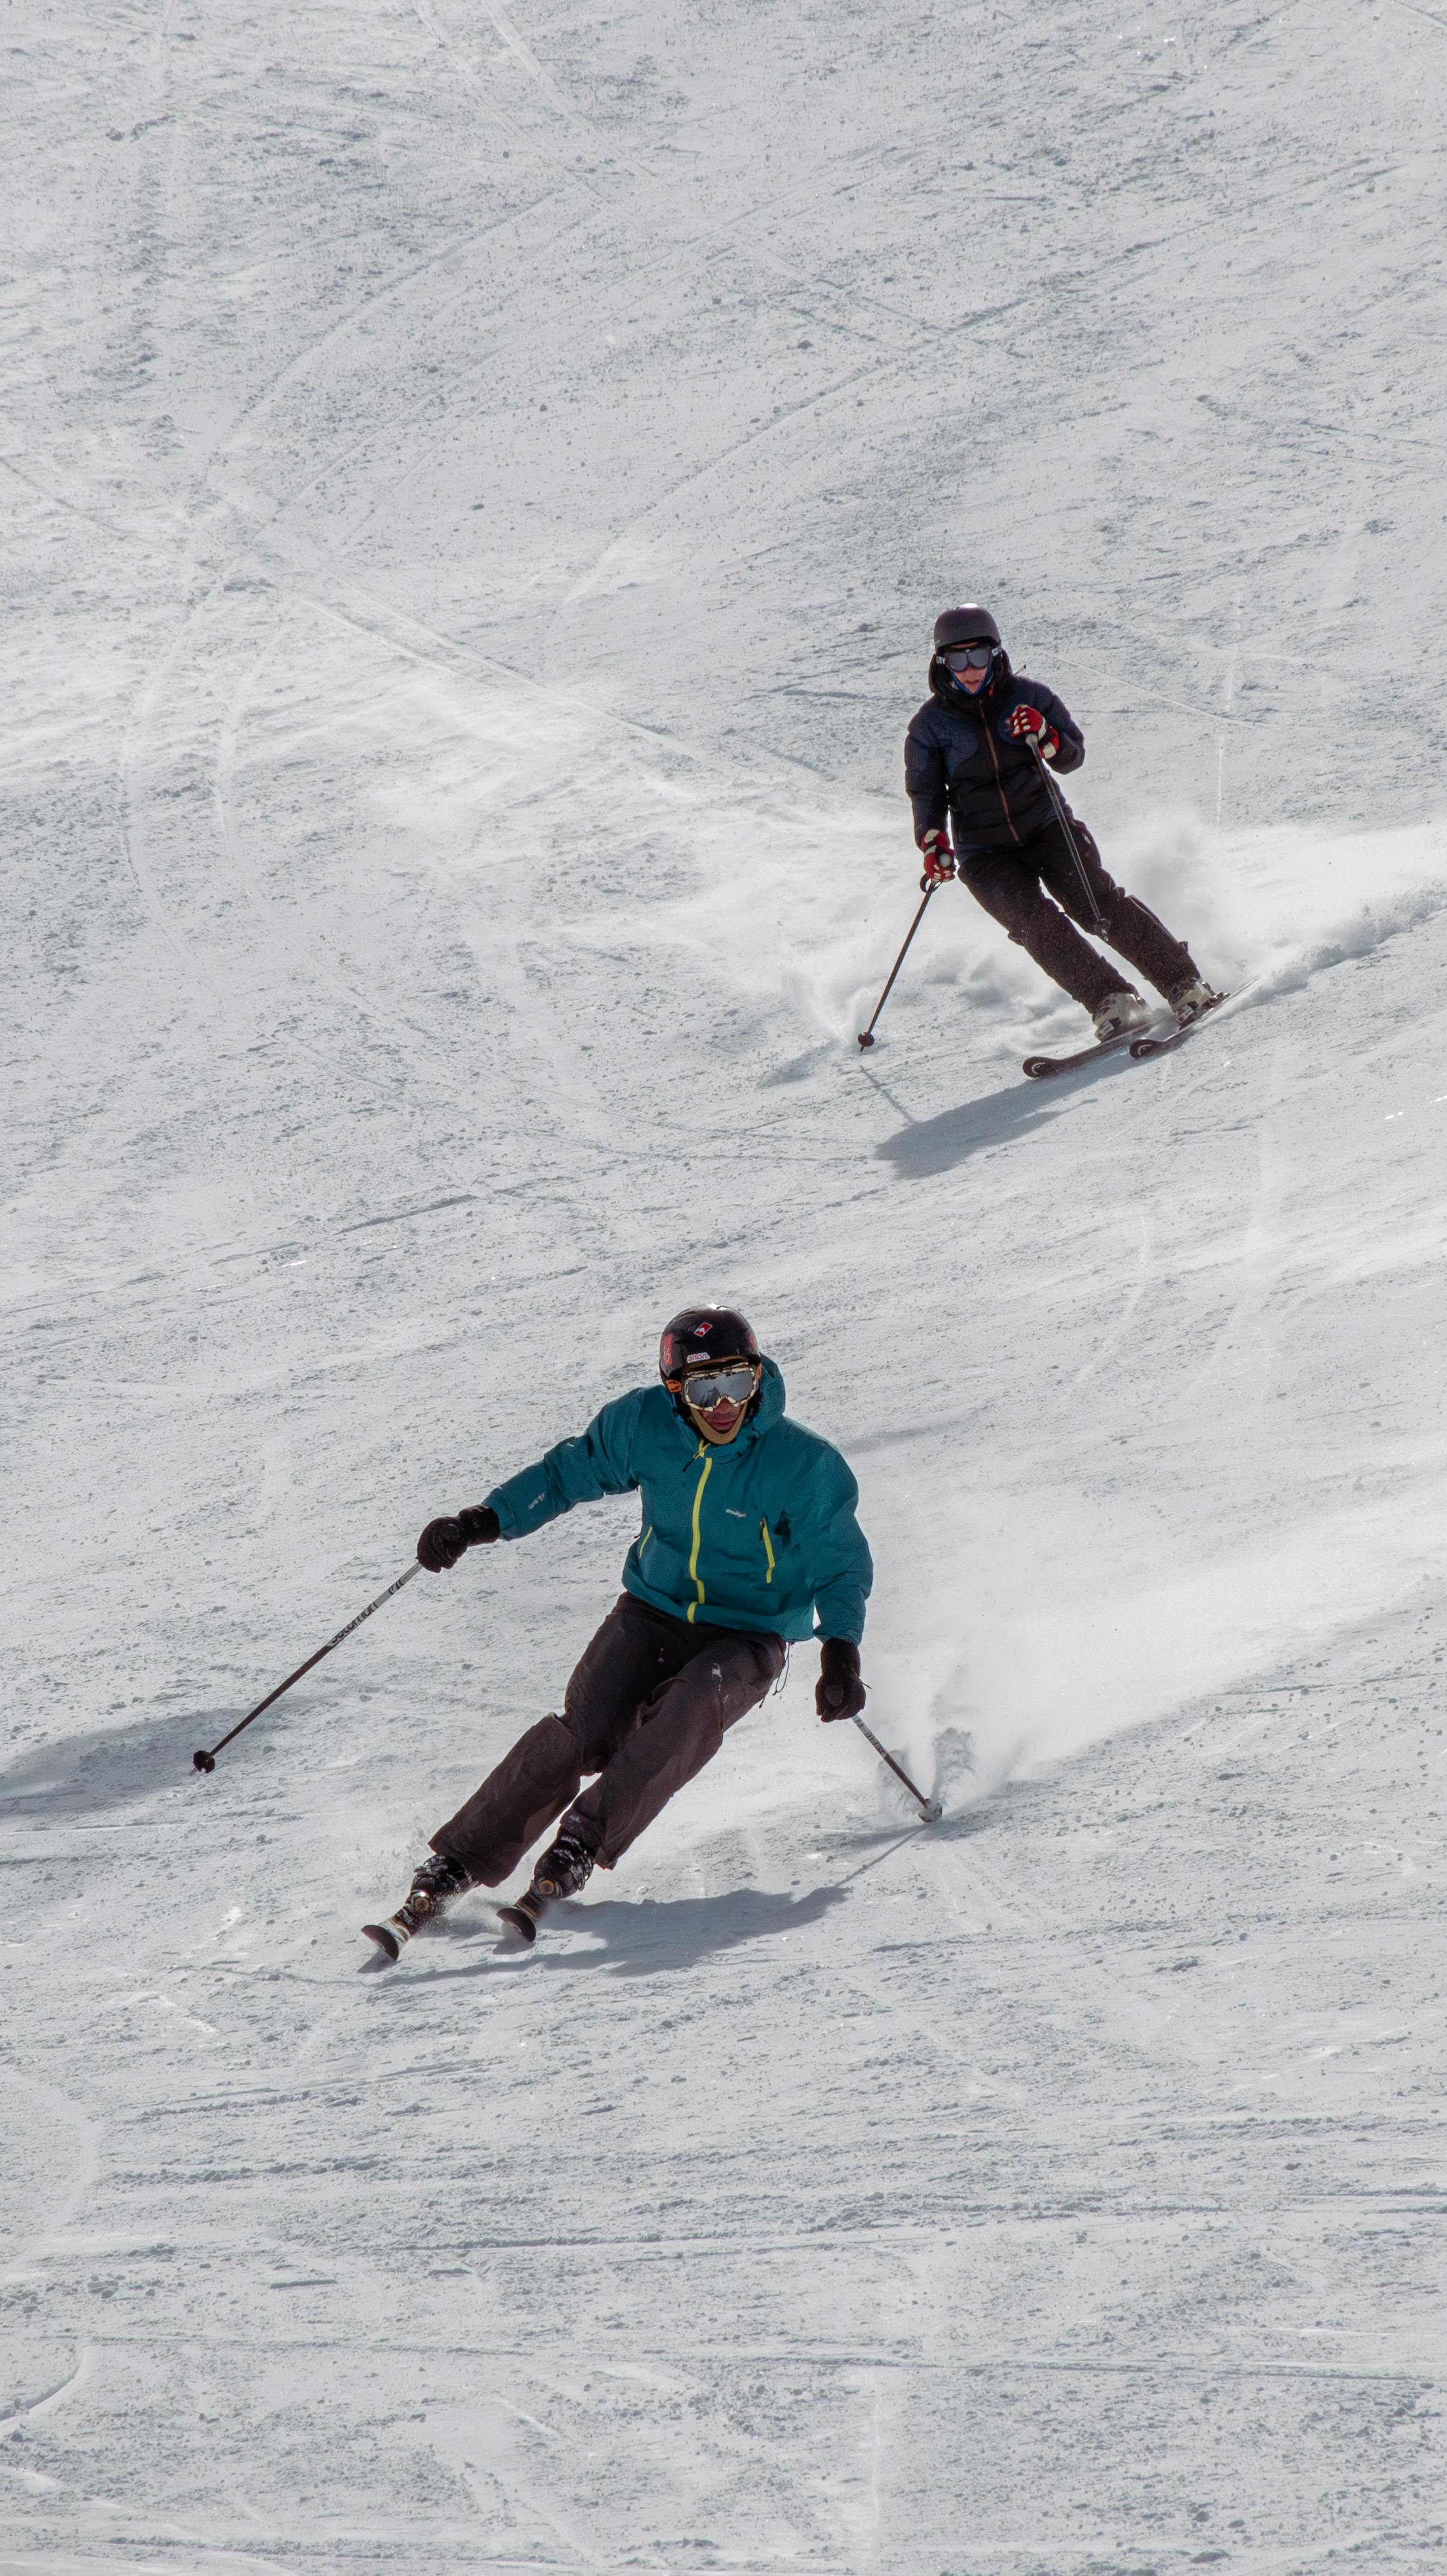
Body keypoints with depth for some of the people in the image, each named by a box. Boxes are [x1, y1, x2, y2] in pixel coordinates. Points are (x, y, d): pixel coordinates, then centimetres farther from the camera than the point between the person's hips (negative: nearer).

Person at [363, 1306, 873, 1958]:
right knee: (583, 1731, -21)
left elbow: (841, 1568, -5)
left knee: (690, 1707, -35)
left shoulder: (805, 1466, -16)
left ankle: (580, 1848, -32)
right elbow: (568, 1472, 7)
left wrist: (841, 1652, -21)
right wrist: (482, 1522, -4)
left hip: (747, 1639, -2)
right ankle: (451, 1870, -20)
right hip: (654, 1611, 2)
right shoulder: (644, 1426, -9)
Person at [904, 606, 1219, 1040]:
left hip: (1046, 827, 0)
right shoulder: (932, 724, -2)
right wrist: (933, 841, -12)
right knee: (1035, 921, -24)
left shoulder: (1026, 696, -1)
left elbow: (1074, 757, 3)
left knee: (1098, 902, -19)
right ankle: (1111, 1004, -27)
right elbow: (926, 793, 5)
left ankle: (1184, 984, -16)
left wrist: (1045, 737, -18)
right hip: (985, 854, 0)